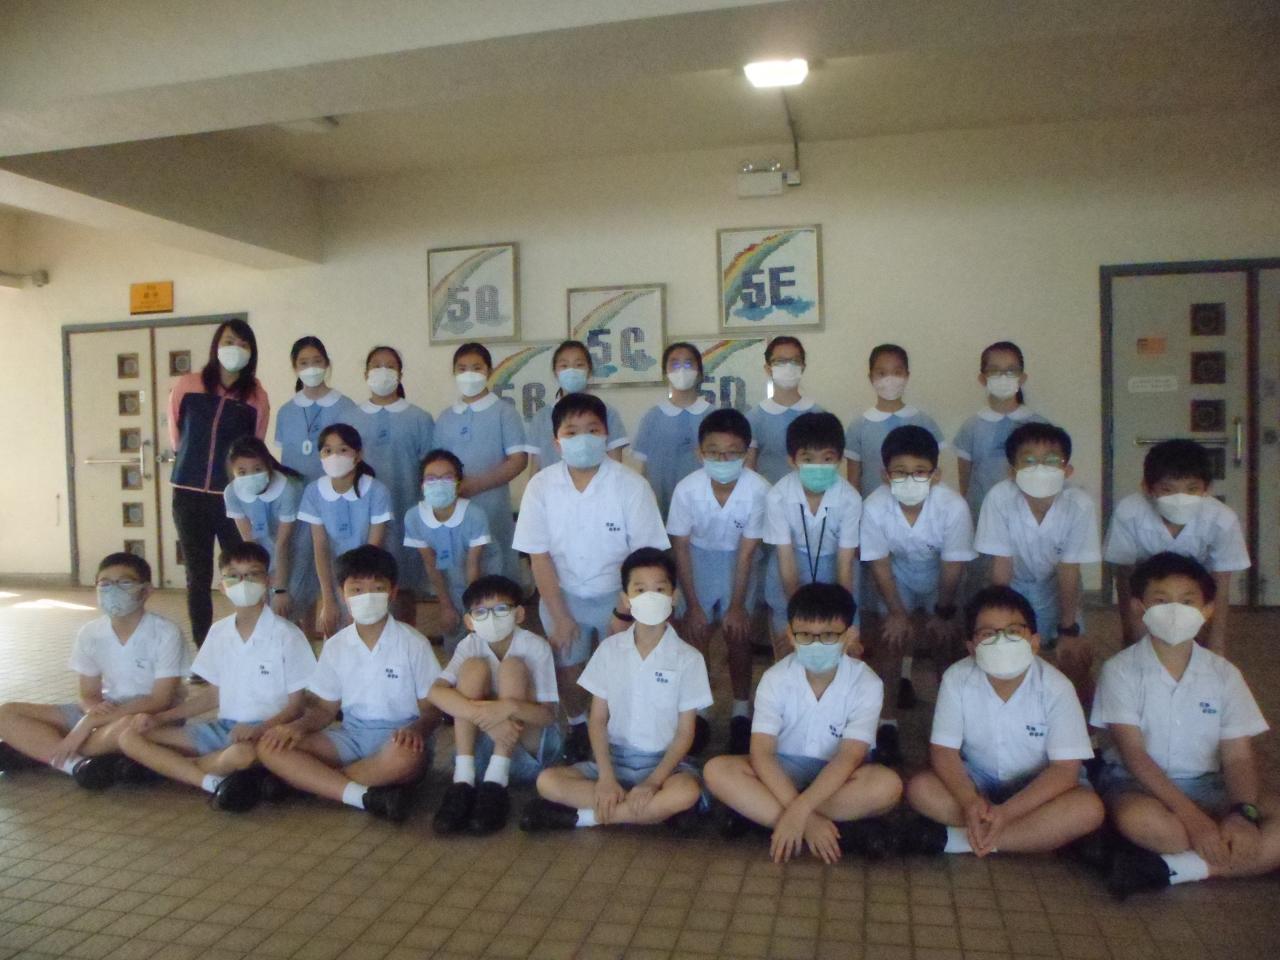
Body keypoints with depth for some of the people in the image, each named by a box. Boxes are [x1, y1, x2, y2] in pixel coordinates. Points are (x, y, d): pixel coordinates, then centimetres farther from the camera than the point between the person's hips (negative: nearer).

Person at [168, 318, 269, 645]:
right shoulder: (187, 385, 0)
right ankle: (202, 650, 20)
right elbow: (175, 434, 14)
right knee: (198, 577, 9)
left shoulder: (256, 396, -2)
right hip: (190, 496, 1)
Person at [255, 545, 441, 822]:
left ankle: (307, 780, -18)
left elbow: (432, 708, -3)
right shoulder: (335, 646, 5)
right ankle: (366, 796, -28)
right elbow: (324, 708, 12)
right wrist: (299, 726, -10)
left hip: (396, 738, -4)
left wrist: (417, 729, -26)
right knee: (270, 747, -17)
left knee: (406, 757, -40)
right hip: (350, 736, 4)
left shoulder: (413, 643, -6)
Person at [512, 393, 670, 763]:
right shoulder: (541, 487, -14)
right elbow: (539, 556, -8)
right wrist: (559, 615, -8)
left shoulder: (630, 485, -20)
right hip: (562, 593, 2)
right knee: (566, 667, 14)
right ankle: (578, 724, 41)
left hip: (617, 594, -2)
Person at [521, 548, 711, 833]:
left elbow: (685, 732, -6)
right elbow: (598, 719, 1)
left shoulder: (688, 658, -7)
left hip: (663, 762, -2)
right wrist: (606, 776, -13)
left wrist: (653, 781, -19)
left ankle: (583, 816, -20)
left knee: (688, 792, -35)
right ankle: (660, 809, -21)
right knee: (547, 781, -21)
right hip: (614, 757, 2)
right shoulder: (609, 650, 0)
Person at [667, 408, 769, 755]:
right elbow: (681, 548, -14)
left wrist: (736, 605, -12)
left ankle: (741, 711, 22)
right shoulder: (687, 489, -28)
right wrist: (693, 605, -10)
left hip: (736, 562, 0)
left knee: (738, 636, 2)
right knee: (695, 636, 2)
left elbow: (746, 551, -19)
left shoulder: (758, 489, -30)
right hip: (698, 559, 1)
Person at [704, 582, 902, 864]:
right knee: (717, 770, -27)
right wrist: (805, 818, -33)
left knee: (887, 784, -33)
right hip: (783, 773, 1)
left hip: (838, 778, -1)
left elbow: (849, 758, -25)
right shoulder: (775, 679, -13)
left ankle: (756, 810, -27)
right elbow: (761, 752, -22)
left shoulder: (866, 684, -16)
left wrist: (799, 811, -36)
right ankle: (844, 829, -29)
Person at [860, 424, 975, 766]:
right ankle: (887, 723, 5)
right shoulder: (875, 507, -34)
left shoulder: (953, 506, -36)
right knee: (890, 639, -7)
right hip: (897, 573, 0)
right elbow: (880, 565, -18)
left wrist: (943, 612, -9)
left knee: (943, 642, 0)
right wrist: (896, 613, -12)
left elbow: (953, 566, -20)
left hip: (939, 575, 0)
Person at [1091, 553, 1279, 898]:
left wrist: (1244, 814, -21)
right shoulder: (1121, 670, -6)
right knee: (1137, 819, -40)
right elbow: (1133, 753, -13)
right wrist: (1191, 816, -23)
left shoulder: (1223, 674, 5)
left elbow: (1238, 756, -1)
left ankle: (1167, 868, -28)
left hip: (1207, 787, 5)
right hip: (1138, 785, -4)